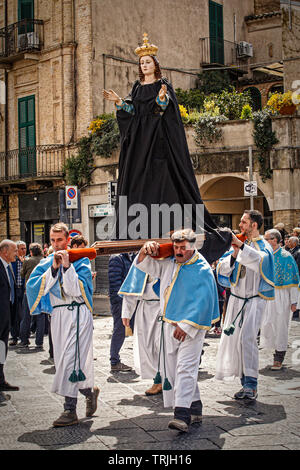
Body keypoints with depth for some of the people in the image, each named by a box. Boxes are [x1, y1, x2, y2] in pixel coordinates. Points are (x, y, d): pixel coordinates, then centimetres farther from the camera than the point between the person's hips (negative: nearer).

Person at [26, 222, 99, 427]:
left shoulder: (80, 260, -1)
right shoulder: (47, 263, 10)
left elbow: (79, 289, -11)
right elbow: (34, 286, -5)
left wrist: (67, 267, -18)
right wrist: (53, 268, -13)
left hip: (78, 314, -5)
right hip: (58, 315, 5)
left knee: (71, 360, -12)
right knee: (63, 360, 9)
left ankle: (70, 410, -8)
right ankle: (90, 391, 30)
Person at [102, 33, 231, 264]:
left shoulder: (164, 85, 3)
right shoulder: (137, 87, 17)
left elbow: (166, 108, -11)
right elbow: (132, 111, 8)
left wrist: (162, 98, -32)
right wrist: (119, 101, -9)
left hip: (159, 137, -5)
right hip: (140, 138, 5)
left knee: (161, 177, -10)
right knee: (137, 177, 0)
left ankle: (166, 225, -10)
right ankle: (140, 227, 2)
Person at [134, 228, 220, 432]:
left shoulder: (202, 270, -11)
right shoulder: (169, 263, 8)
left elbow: (202, 302, -17)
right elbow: (145, 265, 15)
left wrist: (185, 325, -21)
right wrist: (147, 250, -8)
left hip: (191, 326, -7)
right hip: (170, 324, 7)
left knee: (185, 368, -14)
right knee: (171, 368, 9)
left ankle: (182, 415, -19)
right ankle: (195, 408, 21)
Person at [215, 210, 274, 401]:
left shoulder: (263, 246, -4)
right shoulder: (238, 244, 11)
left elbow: (261, 260, -28)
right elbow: (223, 269, 6)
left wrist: (241, 246, -28)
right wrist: (233, 255, -10)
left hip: (255, 299, -6)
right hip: (237, 299, 6)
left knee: (247, 338, -20)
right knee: (233, 338, 5)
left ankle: (251, 385, -17)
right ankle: (246, 383, 15)